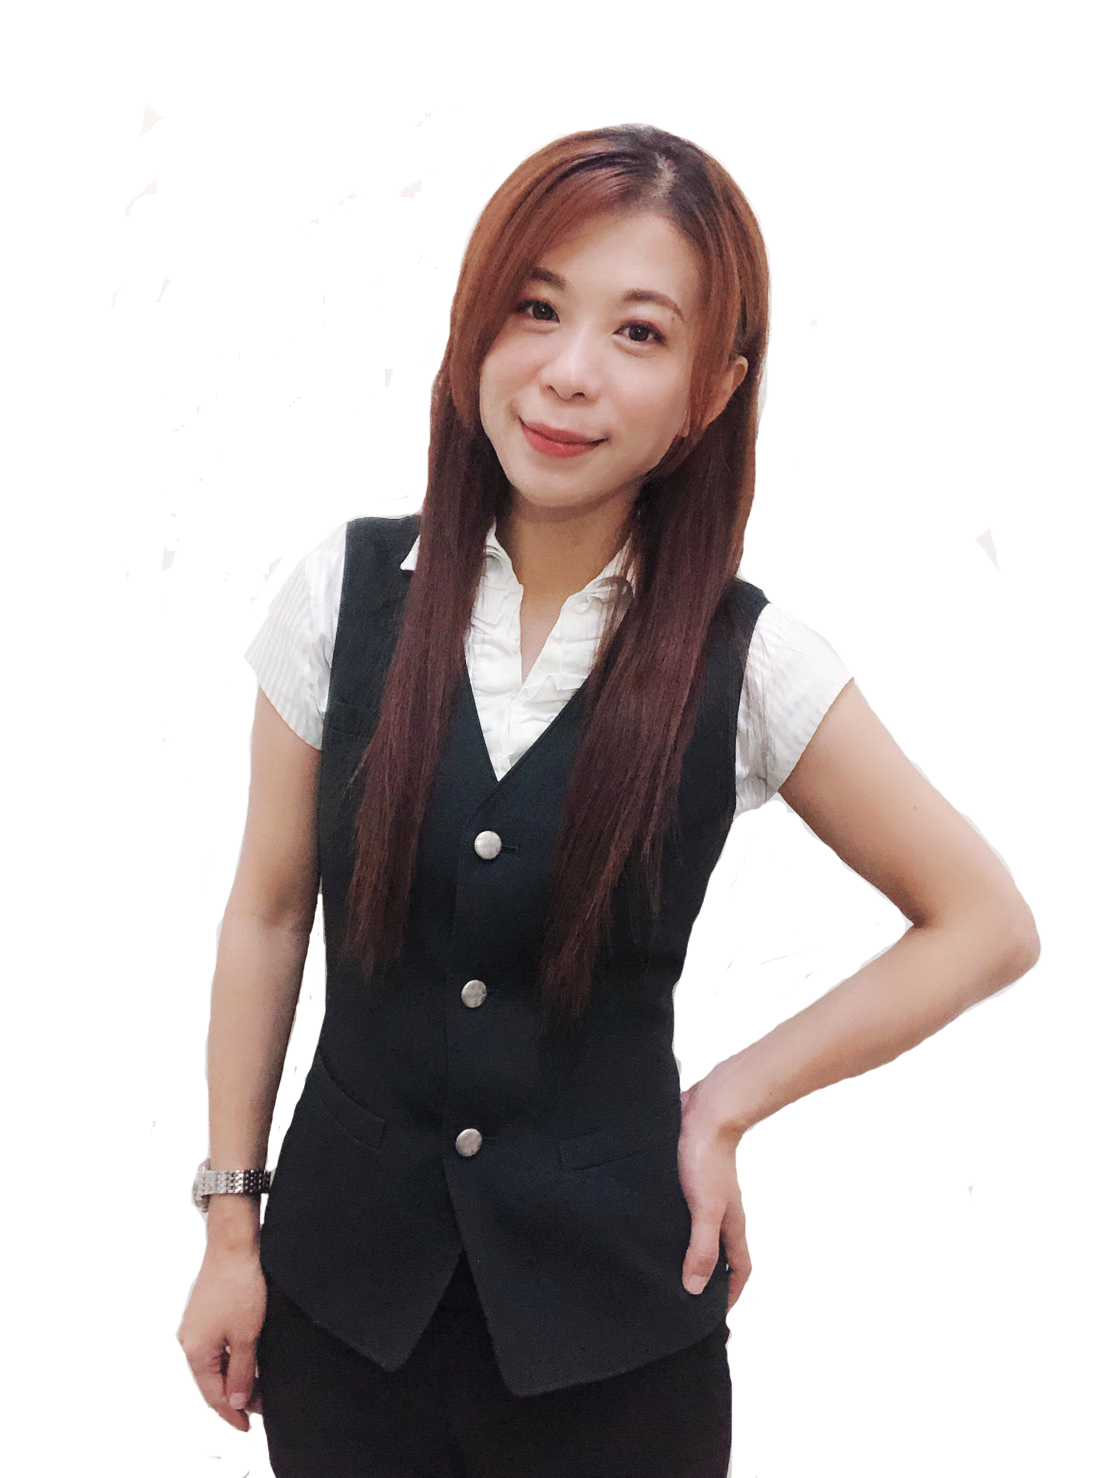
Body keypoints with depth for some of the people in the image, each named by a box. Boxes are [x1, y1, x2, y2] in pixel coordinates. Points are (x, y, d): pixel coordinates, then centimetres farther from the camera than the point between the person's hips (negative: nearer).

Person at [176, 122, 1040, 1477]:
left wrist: (729, 1102, -6)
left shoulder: (747, 663, -11)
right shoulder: (348, 591, -7)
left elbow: (987, 925, -2)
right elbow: (266, 914, 1)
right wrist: (232, 1223, 3)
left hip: (609, 1317, -1)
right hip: (342, 1280, 2)